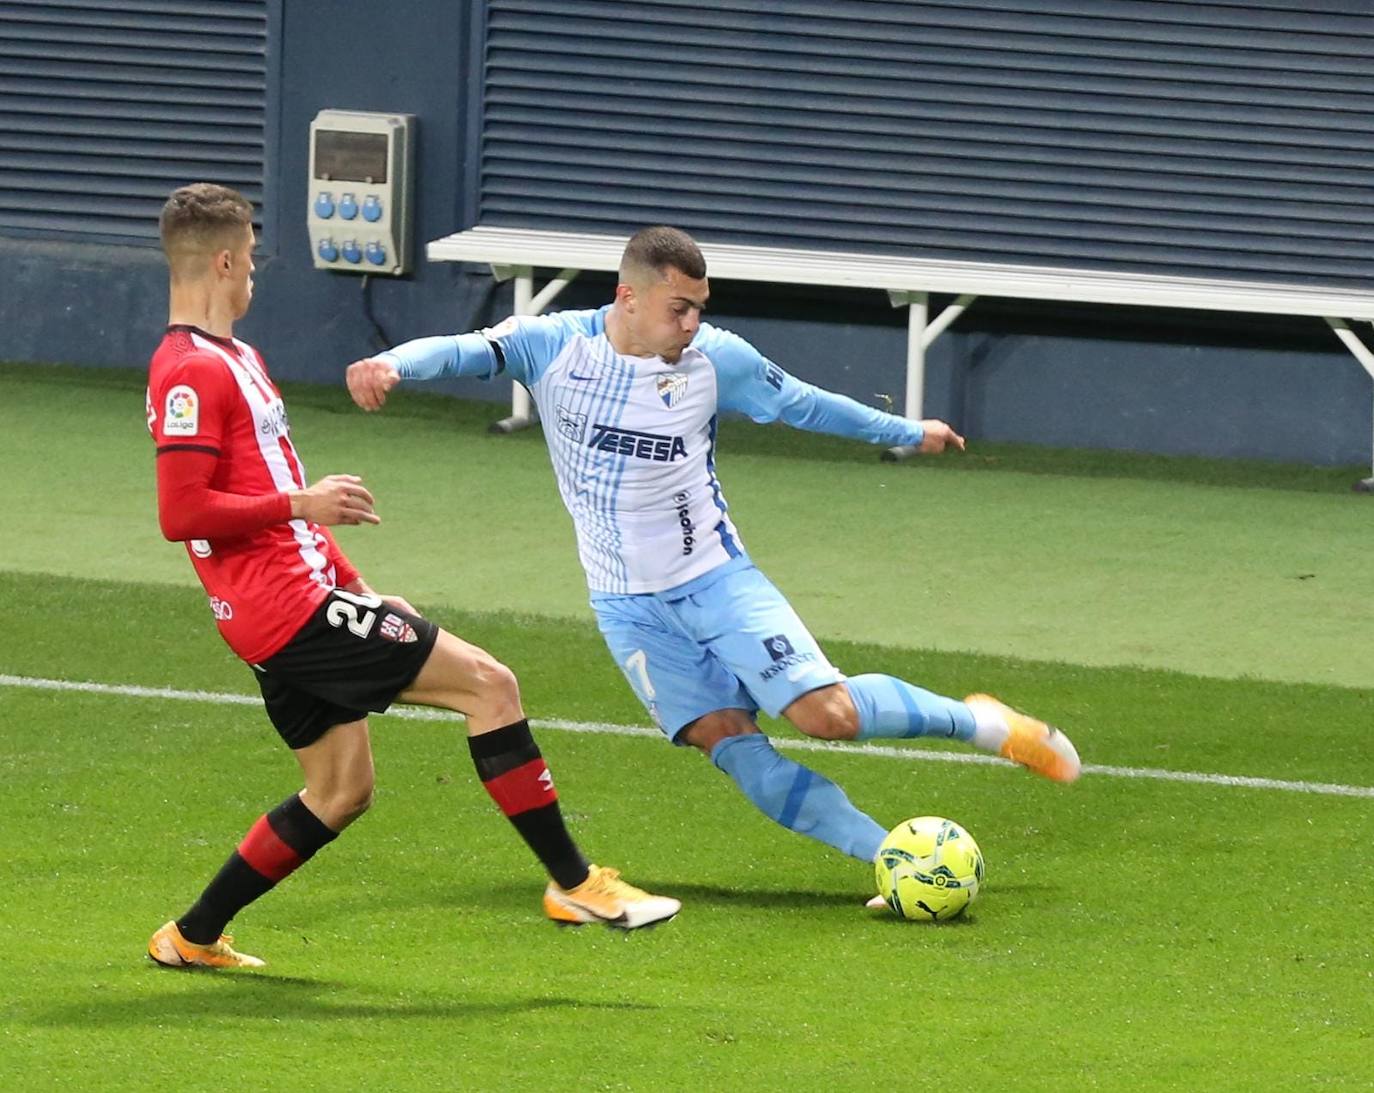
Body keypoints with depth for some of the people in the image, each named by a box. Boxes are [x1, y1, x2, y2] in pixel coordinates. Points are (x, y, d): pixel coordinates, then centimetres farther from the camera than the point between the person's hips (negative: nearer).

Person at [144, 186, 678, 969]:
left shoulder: (232, 360, 20)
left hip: (299, 601, 11)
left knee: (341, 793, 16)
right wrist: (301, 503, -18)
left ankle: (193, 938, 21)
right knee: (488, 683, -10)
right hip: (290, 606, -11)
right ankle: (573, 882, -6)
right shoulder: (190, 373, -14)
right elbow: (181, 513, -22)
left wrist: (356, 591, 22)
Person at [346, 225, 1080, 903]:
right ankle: (892, 857, -6)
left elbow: (800, 404, 8)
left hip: (715, 576, -1)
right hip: (628, 604, 1)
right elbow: (461, 351, -21)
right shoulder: (553, 346, -10)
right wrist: (393, 365, -44)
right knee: (727, 742, -11)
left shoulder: (717, 360, -7)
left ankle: (979, 722, 8)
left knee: (828, 713, -15)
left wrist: (909, 433, 17)